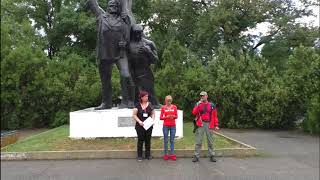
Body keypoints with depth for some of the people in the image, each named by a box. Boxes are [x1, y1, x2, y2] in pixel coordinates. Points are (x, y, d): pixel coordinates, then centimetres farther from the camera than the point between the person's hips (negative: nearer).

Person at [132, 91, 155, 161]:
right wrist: (139, 121, -15)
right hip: (140, 126, -3)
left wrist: (153, 120, -6)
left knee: (148, 140, 8)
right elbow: (134, 115, -3)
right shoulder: (137, 105, -2)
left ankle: (148, 155, 19)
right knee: (140, 140, 2)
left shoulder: (149, 105, 6)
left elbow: (153, 113, 11)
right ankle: (139, 156, 11)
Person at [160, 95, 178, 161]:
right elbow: (161, 117, 2)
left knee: (172, 140, 3)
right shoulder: (163, 107, 2)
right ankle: (165, 154, 10)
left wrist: (173, 116, -13)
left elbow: (176, 116, 8)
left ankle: (172, 154, 8)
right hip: (165, 126, -1)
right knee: (165, 140, 3)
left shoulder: (174, 107, 6)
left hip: (173, 126, 1)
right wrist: (166, 117, -15)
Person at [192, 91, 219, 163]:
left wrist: (216, 125, 2)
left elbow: (215, 116, 9)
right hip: (200, 124, -1)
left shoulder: (212, 105, 9)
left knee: (210, 141, 8)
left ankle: (211, 156, 16)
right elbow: (194, 112, -9)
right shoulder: (198, 104, 7)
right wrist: (198, 104, -16)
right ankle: (196, 156, 4)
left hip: (209, 124, 1)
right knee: (198, 141, 0)